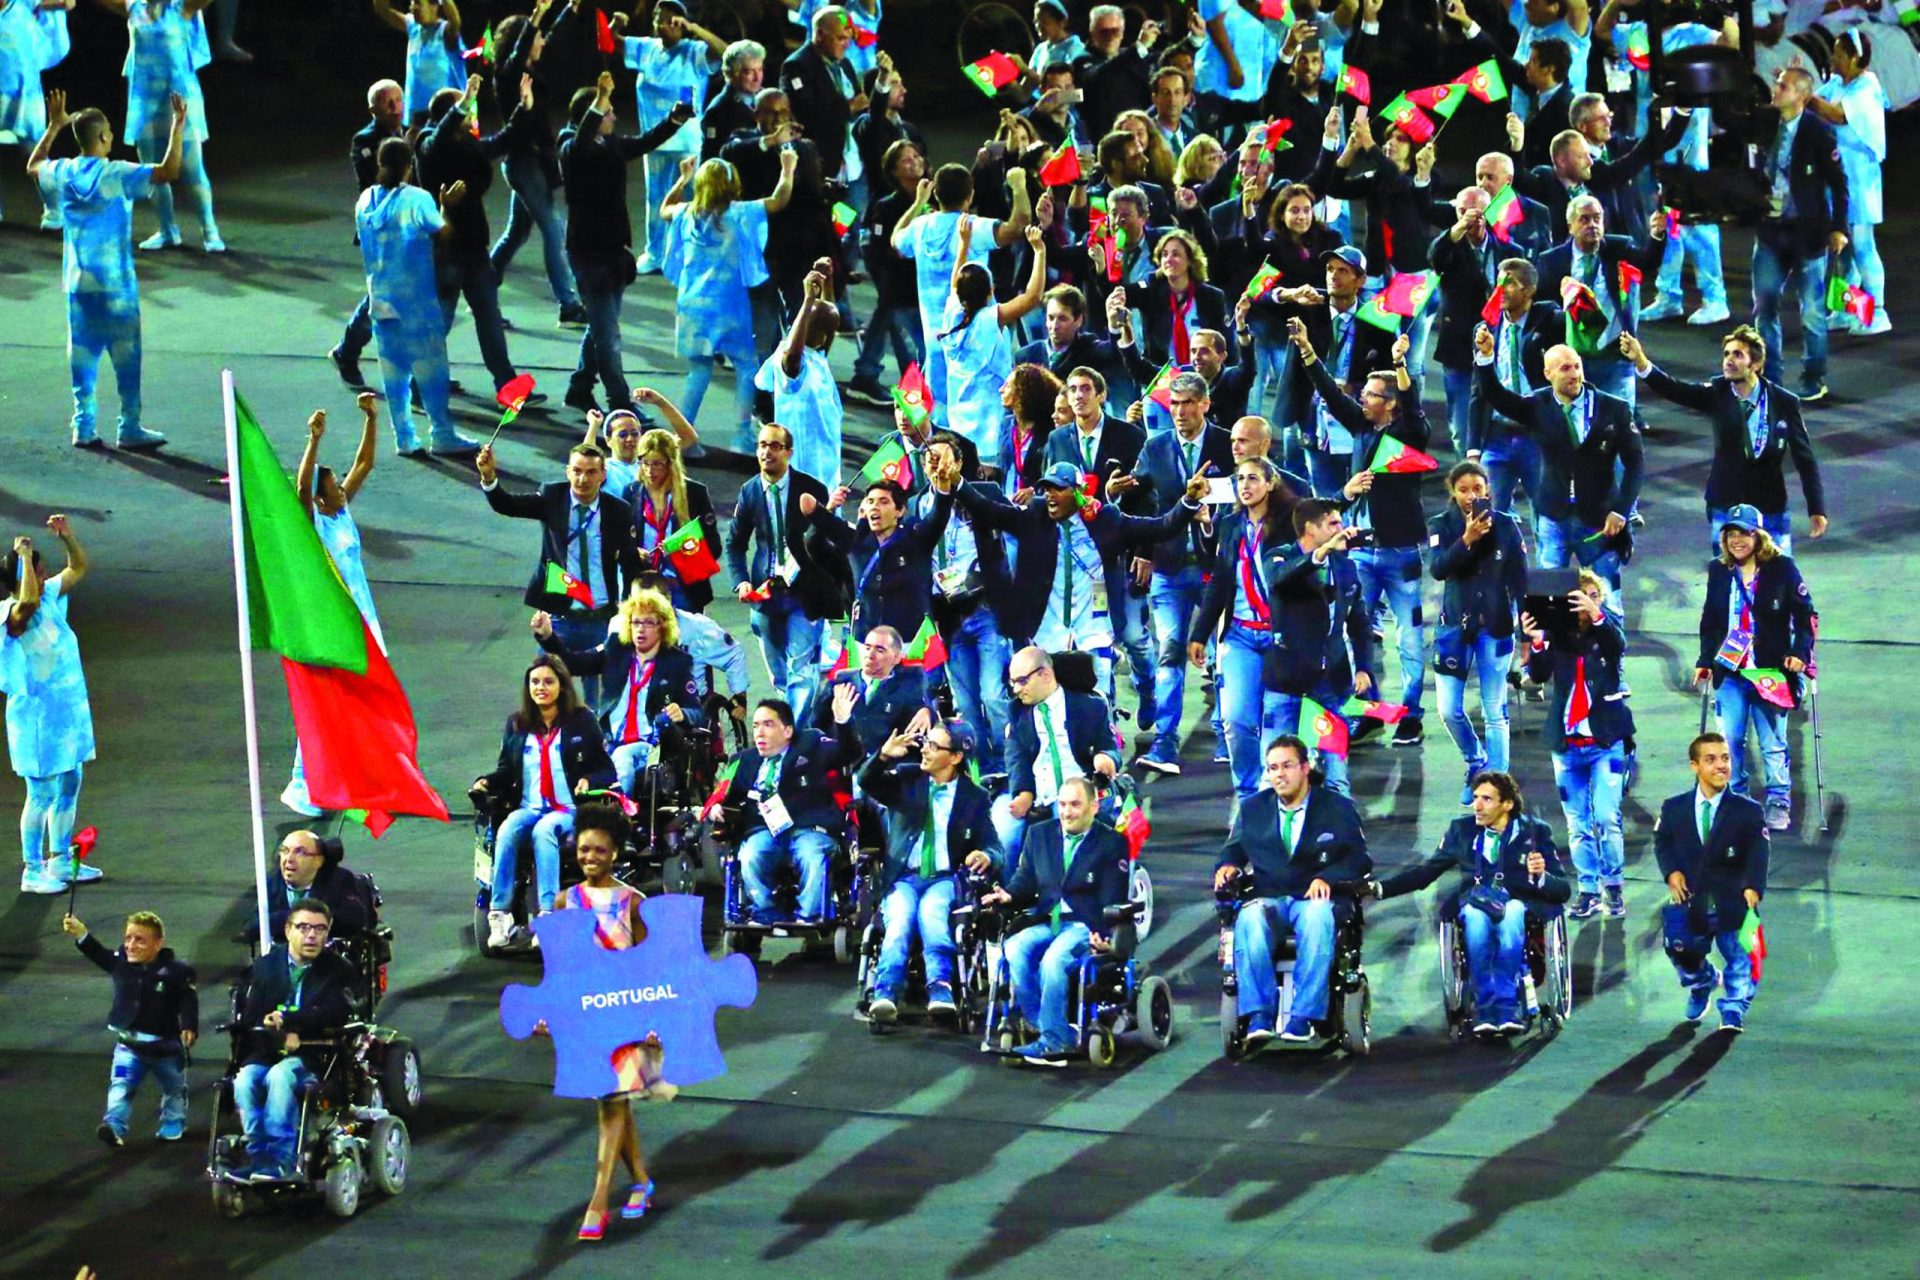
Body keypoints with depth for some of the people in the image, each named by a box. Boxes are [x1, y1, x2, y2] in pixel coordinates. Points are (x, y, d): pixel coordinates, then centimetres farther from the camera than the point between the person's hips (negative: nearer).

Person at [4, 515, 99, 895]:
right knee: (42, 794, -2)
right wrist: (24, 557, -34)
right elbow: (28, 600, -44)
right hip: (36, 714, -8)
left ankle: (60, 861, 29)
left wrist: (66, 535, -1)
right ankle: (32, 871, 7)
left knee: (69, 787, 17)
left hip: (67, 710, 8)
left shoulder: (50, 597, 3)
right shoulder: (13, 614, -20)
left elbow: (78, 567, 14)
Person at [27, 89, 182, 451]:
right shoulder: (118, 175, -13)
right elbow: (168, 171, -20)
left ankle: (83, 427, 9)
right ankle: (130, 428, 4)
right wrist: (178, 128, -13)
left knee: (82, 354, 9)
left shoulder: (62, 174, 1)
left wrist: (53, 127, 27)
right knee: (126, 354, 3)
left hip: (76, 284, 5)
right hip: (116, 283, -5)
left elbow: (33, 166, 23)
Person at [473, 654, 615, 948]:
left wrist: (590, 781, -17)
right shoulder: (517, 725, 16)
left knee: (543, 831, -37)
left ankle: (548, 912, -46)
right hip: (528, 808, 3)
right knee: (507, 832, -32)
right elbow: (506, 772, 20)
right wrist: (487, 782, -1)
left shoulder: (581, 721, 6)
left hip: (570, 810, -3)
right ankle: (499, 915, -38)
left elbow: (606, 770, 5)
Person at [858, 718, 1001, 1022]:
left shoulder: (974, 797, 7)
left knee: (932, 914, -34)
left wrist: (986, 857, -22)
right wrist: (883, 756, -20)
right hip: (903, 878, 1)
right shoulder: (906, 777, 12)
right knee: (899, 919, -30)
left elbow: (994, 849, 3)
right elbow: (867, 782, -1)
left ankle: (940, 992, -47)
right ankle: (885, 994, -47)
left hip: (944, 879, -1)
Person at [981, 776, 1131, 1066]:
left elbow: (1112, 900, -5)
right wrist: (1008, 896, -8)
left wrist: (1102, 934, -22)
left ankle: (1051, 1041, -32)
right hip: (1046, 922, 5)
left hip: (1085, 925, -5)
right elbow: (1026, 882, 15)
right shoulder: (1039, 835, 15)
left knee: (1053, 958, -35)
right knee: (1015, 949, -28)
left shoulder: (1111, 843, 1)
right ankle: (1041, 1027, -26)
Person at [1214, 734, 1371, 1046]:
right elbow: (1234, 849, 21)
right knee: (1250, 920, -35)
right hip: (1268, 899, 2)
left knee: (1318, 918, -40)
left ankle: (1303, 1017, -40)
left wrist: (1327, 878, -16)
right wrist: (1228, 866, -4)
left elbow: (1359, 859, 3)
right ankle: (1259, 1016, -35)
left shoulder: (1338, 808, 10)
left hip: (1315, 899, -2)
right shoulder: (1252, 809, 19)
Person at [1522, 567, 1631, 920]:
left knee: (1607, 818, -9)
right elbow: (1538, 675, -8)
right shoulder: (1557, 633, 2)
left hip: (1605, 741, -2)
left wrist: (1595, 615, -42)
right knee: (1577, 824, 6)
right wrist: (1536, 642, -29)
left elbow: (1619, 645, -23)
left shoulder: (1608, 628, 0)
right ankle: (1588, 891, 13)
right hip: (1566, 742, 2)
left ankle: (1614, 887, 3)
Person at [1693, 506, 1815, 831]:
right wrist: (1705, 661, 11)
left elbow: (1806, 615, -1)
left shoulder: (1782, 568, -4)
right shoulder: (1719, 571, 8)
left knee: (1773, 744, 2)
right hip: (1730, 671, 3)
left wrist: (1800, 652, -11)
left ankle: (1779, 803, 13)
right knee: (1729, 741, 0)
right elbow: (1710, 620, 16)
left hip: (1772, 671, -3)